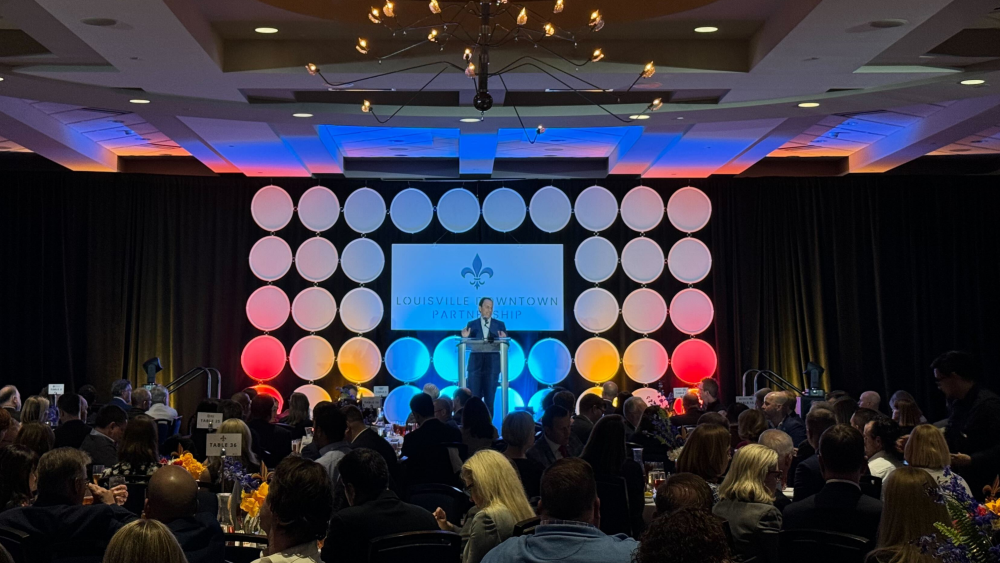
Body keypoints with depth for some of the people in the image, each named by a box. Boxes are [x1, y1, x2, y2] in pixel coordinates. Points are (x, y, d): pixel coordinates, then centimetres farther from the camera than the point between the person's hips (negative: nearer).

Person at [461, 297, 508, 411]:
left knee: (490, 397, 3)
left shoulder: (500, 324, 6)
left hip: (492, 365, 0)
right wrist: (465, 337, -17)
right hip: (476, 364, 0)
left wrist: (503, 339, -19)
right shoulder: (472, 324, 6)